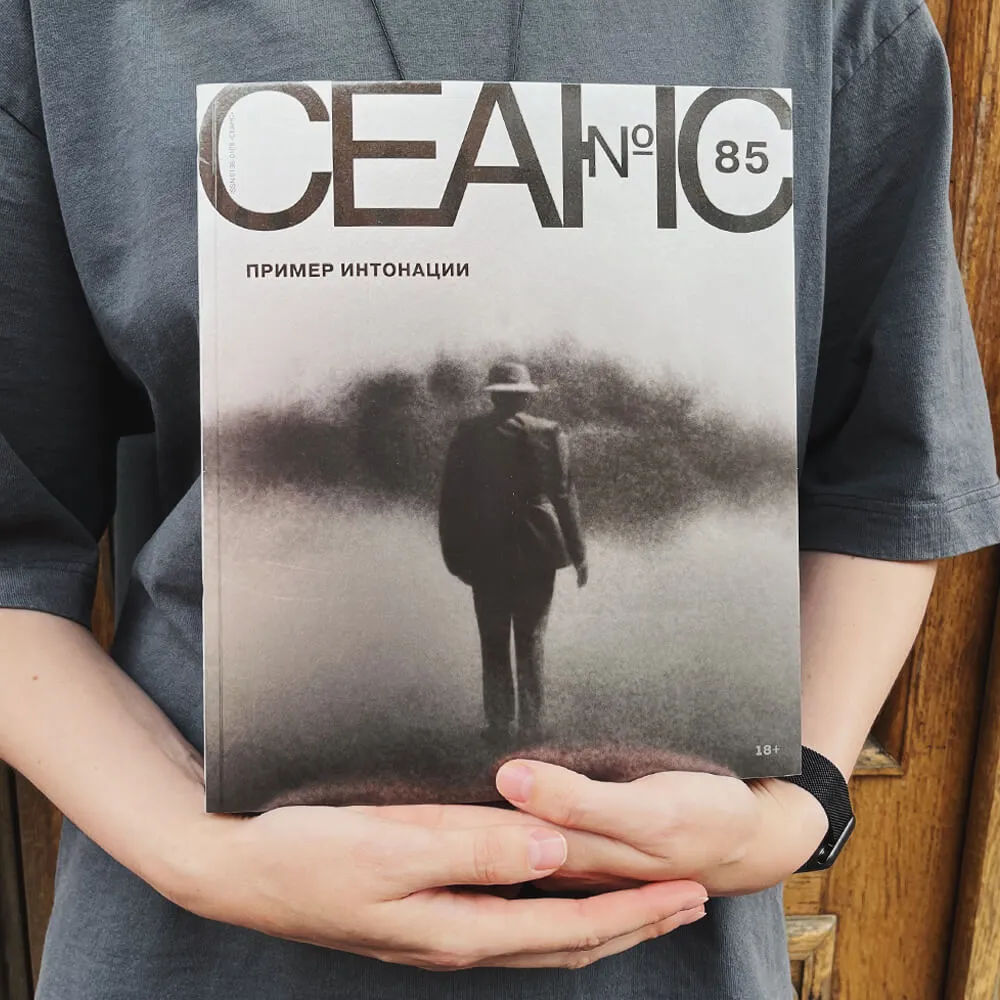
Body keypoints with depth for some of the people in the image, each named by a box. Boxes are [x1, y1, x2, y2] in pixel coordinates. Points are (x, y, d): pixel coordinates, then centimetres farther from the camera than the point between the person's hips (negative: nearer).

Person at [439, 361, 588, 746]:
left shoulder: (468, 434, -4)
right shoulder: (550, 433, -4)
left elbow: (451, 498, -3)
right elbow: (564, 497, -2)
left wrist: (455, 555, 5)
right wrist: (578, 553, 5)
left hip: (485, 555, 0)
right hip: (537, 553, 1)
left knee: (493, 643, 11)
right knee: (531, 642, 11)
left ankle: (499, 725, 16)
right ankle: (531, 726, 16)